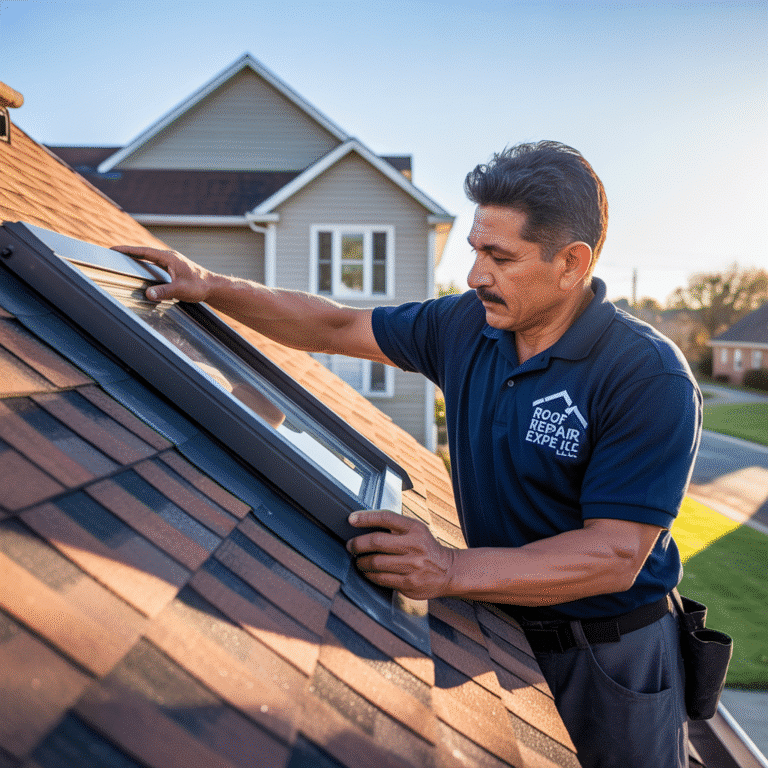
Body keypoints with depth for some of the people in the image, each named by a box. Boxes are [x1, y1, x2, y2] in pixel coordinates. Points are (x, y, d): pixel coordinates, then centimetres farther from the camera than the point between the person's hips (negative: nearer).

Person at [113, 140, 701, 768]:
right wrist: (212, 287, -1)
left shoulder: (651, 380, -24)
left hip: (610, 663, -5)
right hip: (500, 632, 5)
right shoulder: (467, 325, -4)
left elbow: (615, 555, -28)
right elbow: (337, 327, 6)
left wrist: (451, 571, -37)